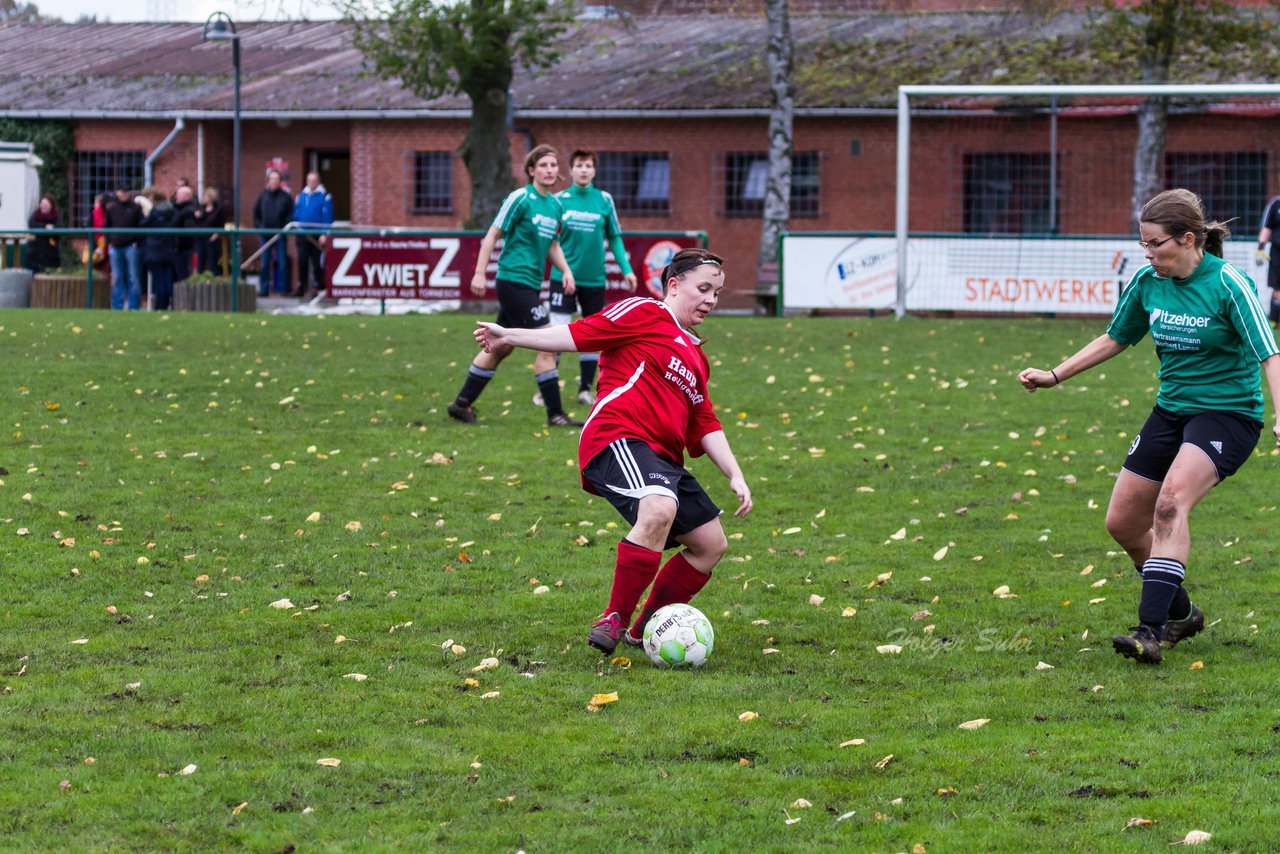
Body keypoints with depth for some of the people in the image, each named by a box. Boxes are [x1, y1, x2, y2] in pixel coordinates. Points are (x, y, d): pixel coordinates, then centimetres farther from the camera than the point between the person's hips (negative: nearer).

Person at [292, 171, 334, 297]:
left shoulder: (324, 196, -3)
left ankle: (317, 286, 9)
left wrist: (324, 234, -13)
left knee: (317, 263, 2)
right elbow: (296, 215, 14)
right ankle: (301, 287, 6)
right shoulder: (301, 196, 12)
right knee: (302, 263, 1)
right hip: (302, 234, 4)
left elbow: (328, 217, -7)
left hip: (317, 236, -4)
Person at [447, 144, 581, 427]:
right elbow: (493, 235, -8)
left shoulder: (556, 205, 12)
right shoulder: (521, 199, -11)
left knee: (500, 347, 14)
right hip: (515, 280, -9)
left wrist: (566, 269, 7)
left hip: (530, 284, 9)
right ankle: (555, 414, -6)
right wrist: (480, 273, -12)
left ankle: (462, 404, 23)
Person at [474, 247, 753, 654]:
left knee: (711, 544, 7)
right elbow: (581, 333, -3)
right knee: (659, 509, -36)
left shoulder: (695, 357, 28)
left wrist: (735, 476, 19)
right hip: (618, 439, -10)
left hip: (662, 459, 10)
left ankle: (645, 630, 18)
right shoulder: (645, 313, 3)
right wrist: (510, 336, -10)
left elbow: (705, 426, 28)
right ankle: (614, 620, -27)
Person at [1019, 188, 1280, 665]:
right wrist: (1055, 376, 15)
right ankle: (1179, 614, 28)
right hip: (1172, 409, 7)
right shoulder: (1148, 282, 1)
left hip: (1227, 413, -7)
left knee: (1170, 503, -30)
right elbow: (1114, 339, 18)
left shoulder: (1228, 284, -17)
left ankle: (1151, 632, -36)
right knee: (1122, 522, 5)